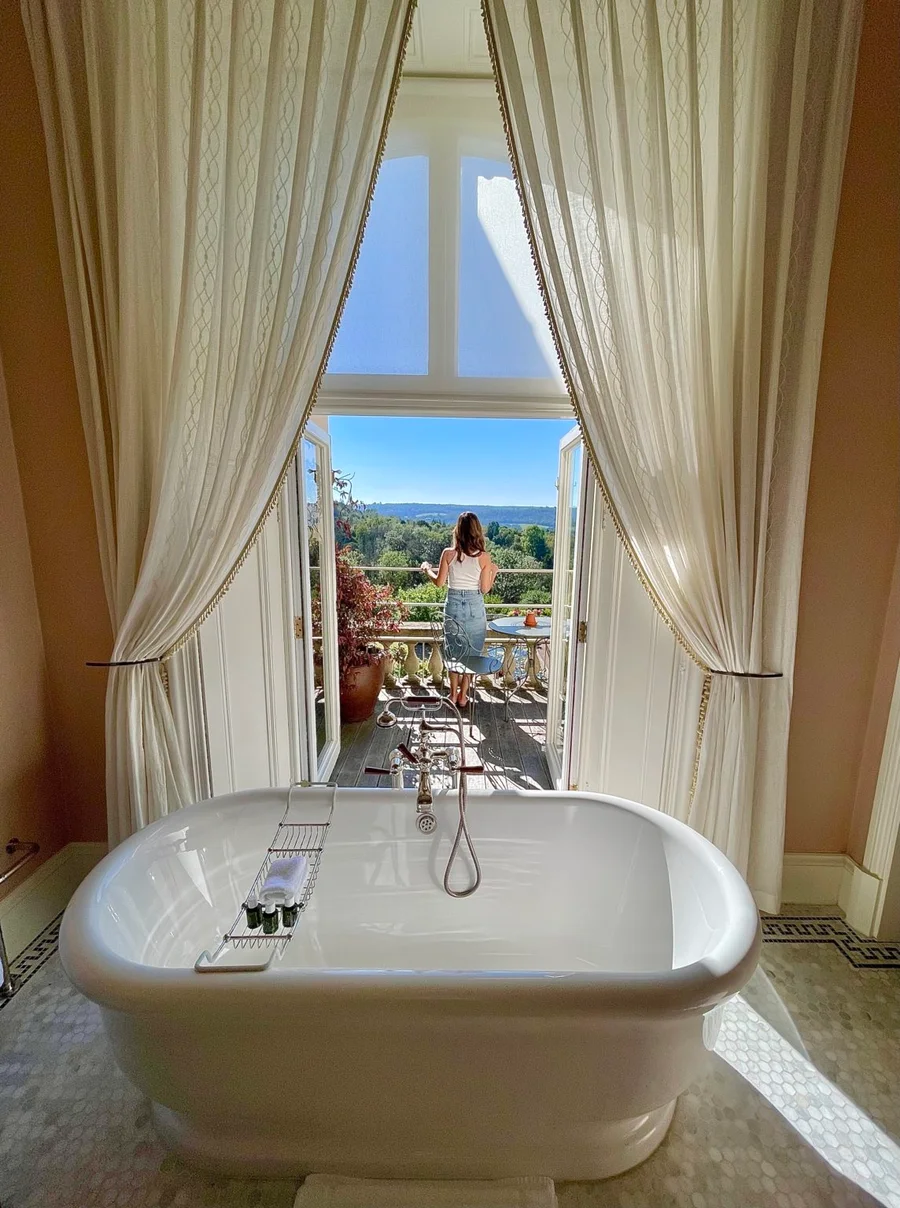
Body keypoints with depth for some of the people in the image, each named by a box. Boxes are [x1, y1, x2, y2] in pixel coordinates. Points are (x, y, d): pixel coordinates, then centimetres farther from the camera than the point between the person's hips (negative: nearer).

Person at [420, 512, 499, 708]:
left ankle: (453, 694, 24)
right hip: (475, 606, -1)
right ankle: (463, 696, 21)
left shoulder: (448, 553, -7)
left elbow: (439, 582, -1)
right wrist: (494, 572, 12)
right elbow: (485, 589, -5)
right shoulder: (484, 557, -8)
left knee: (454, 652, 15)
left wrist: (427, 569, 17)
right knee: (472, 652, 14)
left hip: (453, 605, 1)